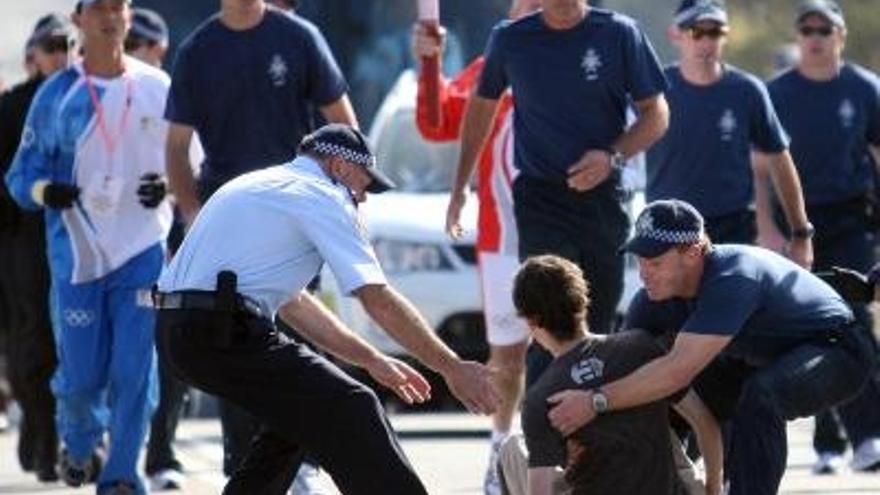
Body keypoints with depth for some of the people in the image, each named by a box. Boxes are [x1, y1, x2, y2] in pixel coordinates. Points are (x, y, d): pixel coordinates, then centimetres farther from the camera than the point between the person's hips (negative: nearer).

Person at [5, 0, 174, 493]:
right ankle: (79, 443, 34)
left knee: (134, 368, -6)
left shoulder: (157, 87, 4)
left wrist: (168, 186, -8)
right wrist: (44, 190, -18)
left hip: (143, 249, 1)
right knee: (81, 373, 2)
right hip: (77, 250, -1)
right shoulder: (57, 94, 1)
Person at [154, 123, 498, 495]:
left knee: (298, 406, 26)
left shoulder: (264, 185, 25)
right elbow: (379, 300, -9)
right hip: (224, 334, -10)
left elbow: (292, 303, 31)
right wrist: (453, 368, -5)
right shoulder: (321, 196, -3)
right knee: (350, 411, -8)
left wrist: (373, 361, 30)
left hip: (178, 329, 10)